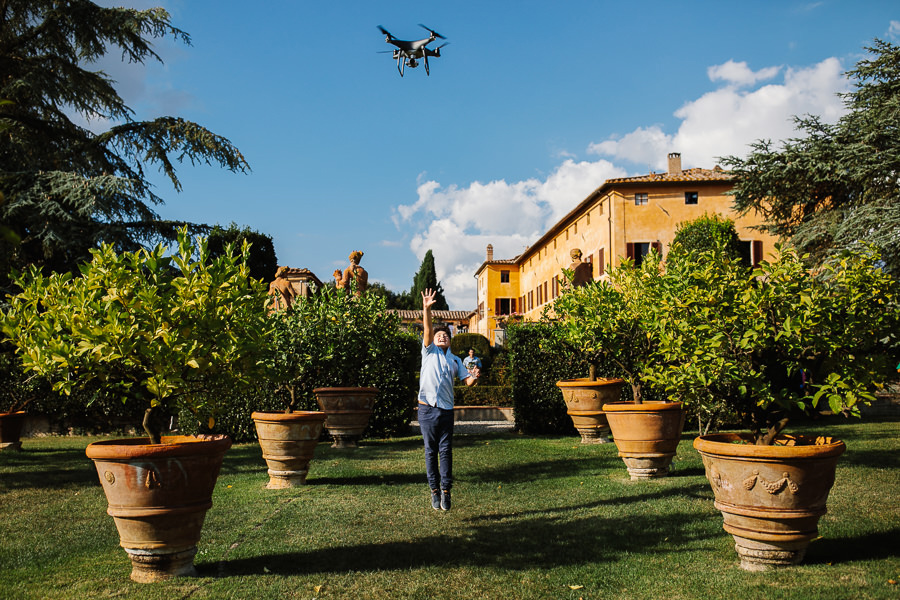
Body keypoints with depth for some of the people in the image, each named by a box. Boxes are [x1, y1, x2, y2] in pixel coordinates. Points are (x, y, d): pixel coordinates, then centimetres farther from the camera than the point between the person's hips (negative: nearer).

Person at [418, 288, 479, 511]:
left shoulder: (455, 360, 17)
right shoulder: (429, 351, 9)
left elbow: (467, 380, 9)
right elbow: (427, 330, -7)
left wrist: (475, 376, -14)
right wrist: (426, 309, -22)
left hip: (446, 410, 2)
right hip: (427, 409, -2)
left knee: (446, 450, -1)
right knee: (431, 451, 3)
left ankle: (446, 490, 5)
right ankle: (434, 490, 12)